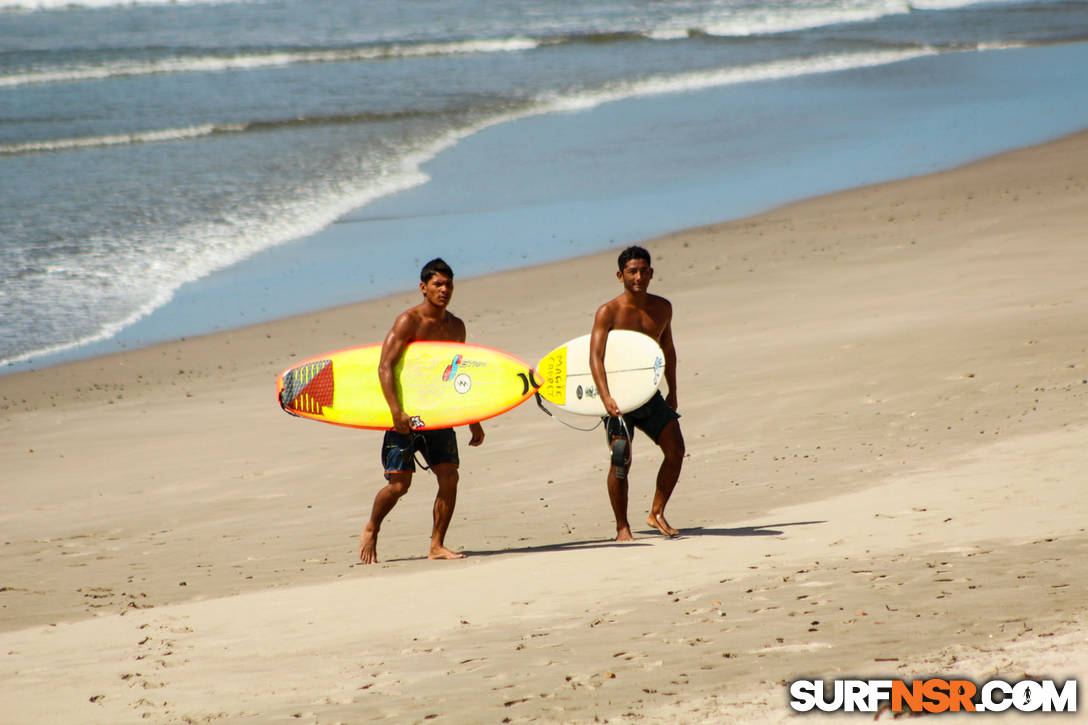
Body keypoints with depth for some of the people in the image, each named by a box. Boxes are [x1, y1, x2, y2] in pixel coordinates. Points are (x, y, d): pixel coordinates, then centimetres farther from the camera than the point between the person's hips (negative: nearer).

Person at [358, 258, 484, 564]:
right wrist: (396, 411, -28)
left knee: (449, 476, -6)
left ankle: (437, 545, 3)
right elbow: (385, 366, -18)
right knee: (399, 483, -5)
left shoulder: (456, 326, 9)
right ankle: (371, 530, 21)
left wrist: (474, 421, 19)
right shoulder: (408, 321, -11)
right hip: (406, 415, -5)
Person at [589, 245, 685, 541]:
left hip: (650, 392, 5)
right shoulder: (608, 312, -12)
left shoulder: (662, 308, 5)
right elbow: (595, 356, -22)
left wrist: (672, 393, 18)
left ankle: (657, 513, 6)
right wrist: (605, 397, -36)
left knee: (676, 449, -7)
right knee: (621, 459, -12)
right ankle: (622, 527, 0)